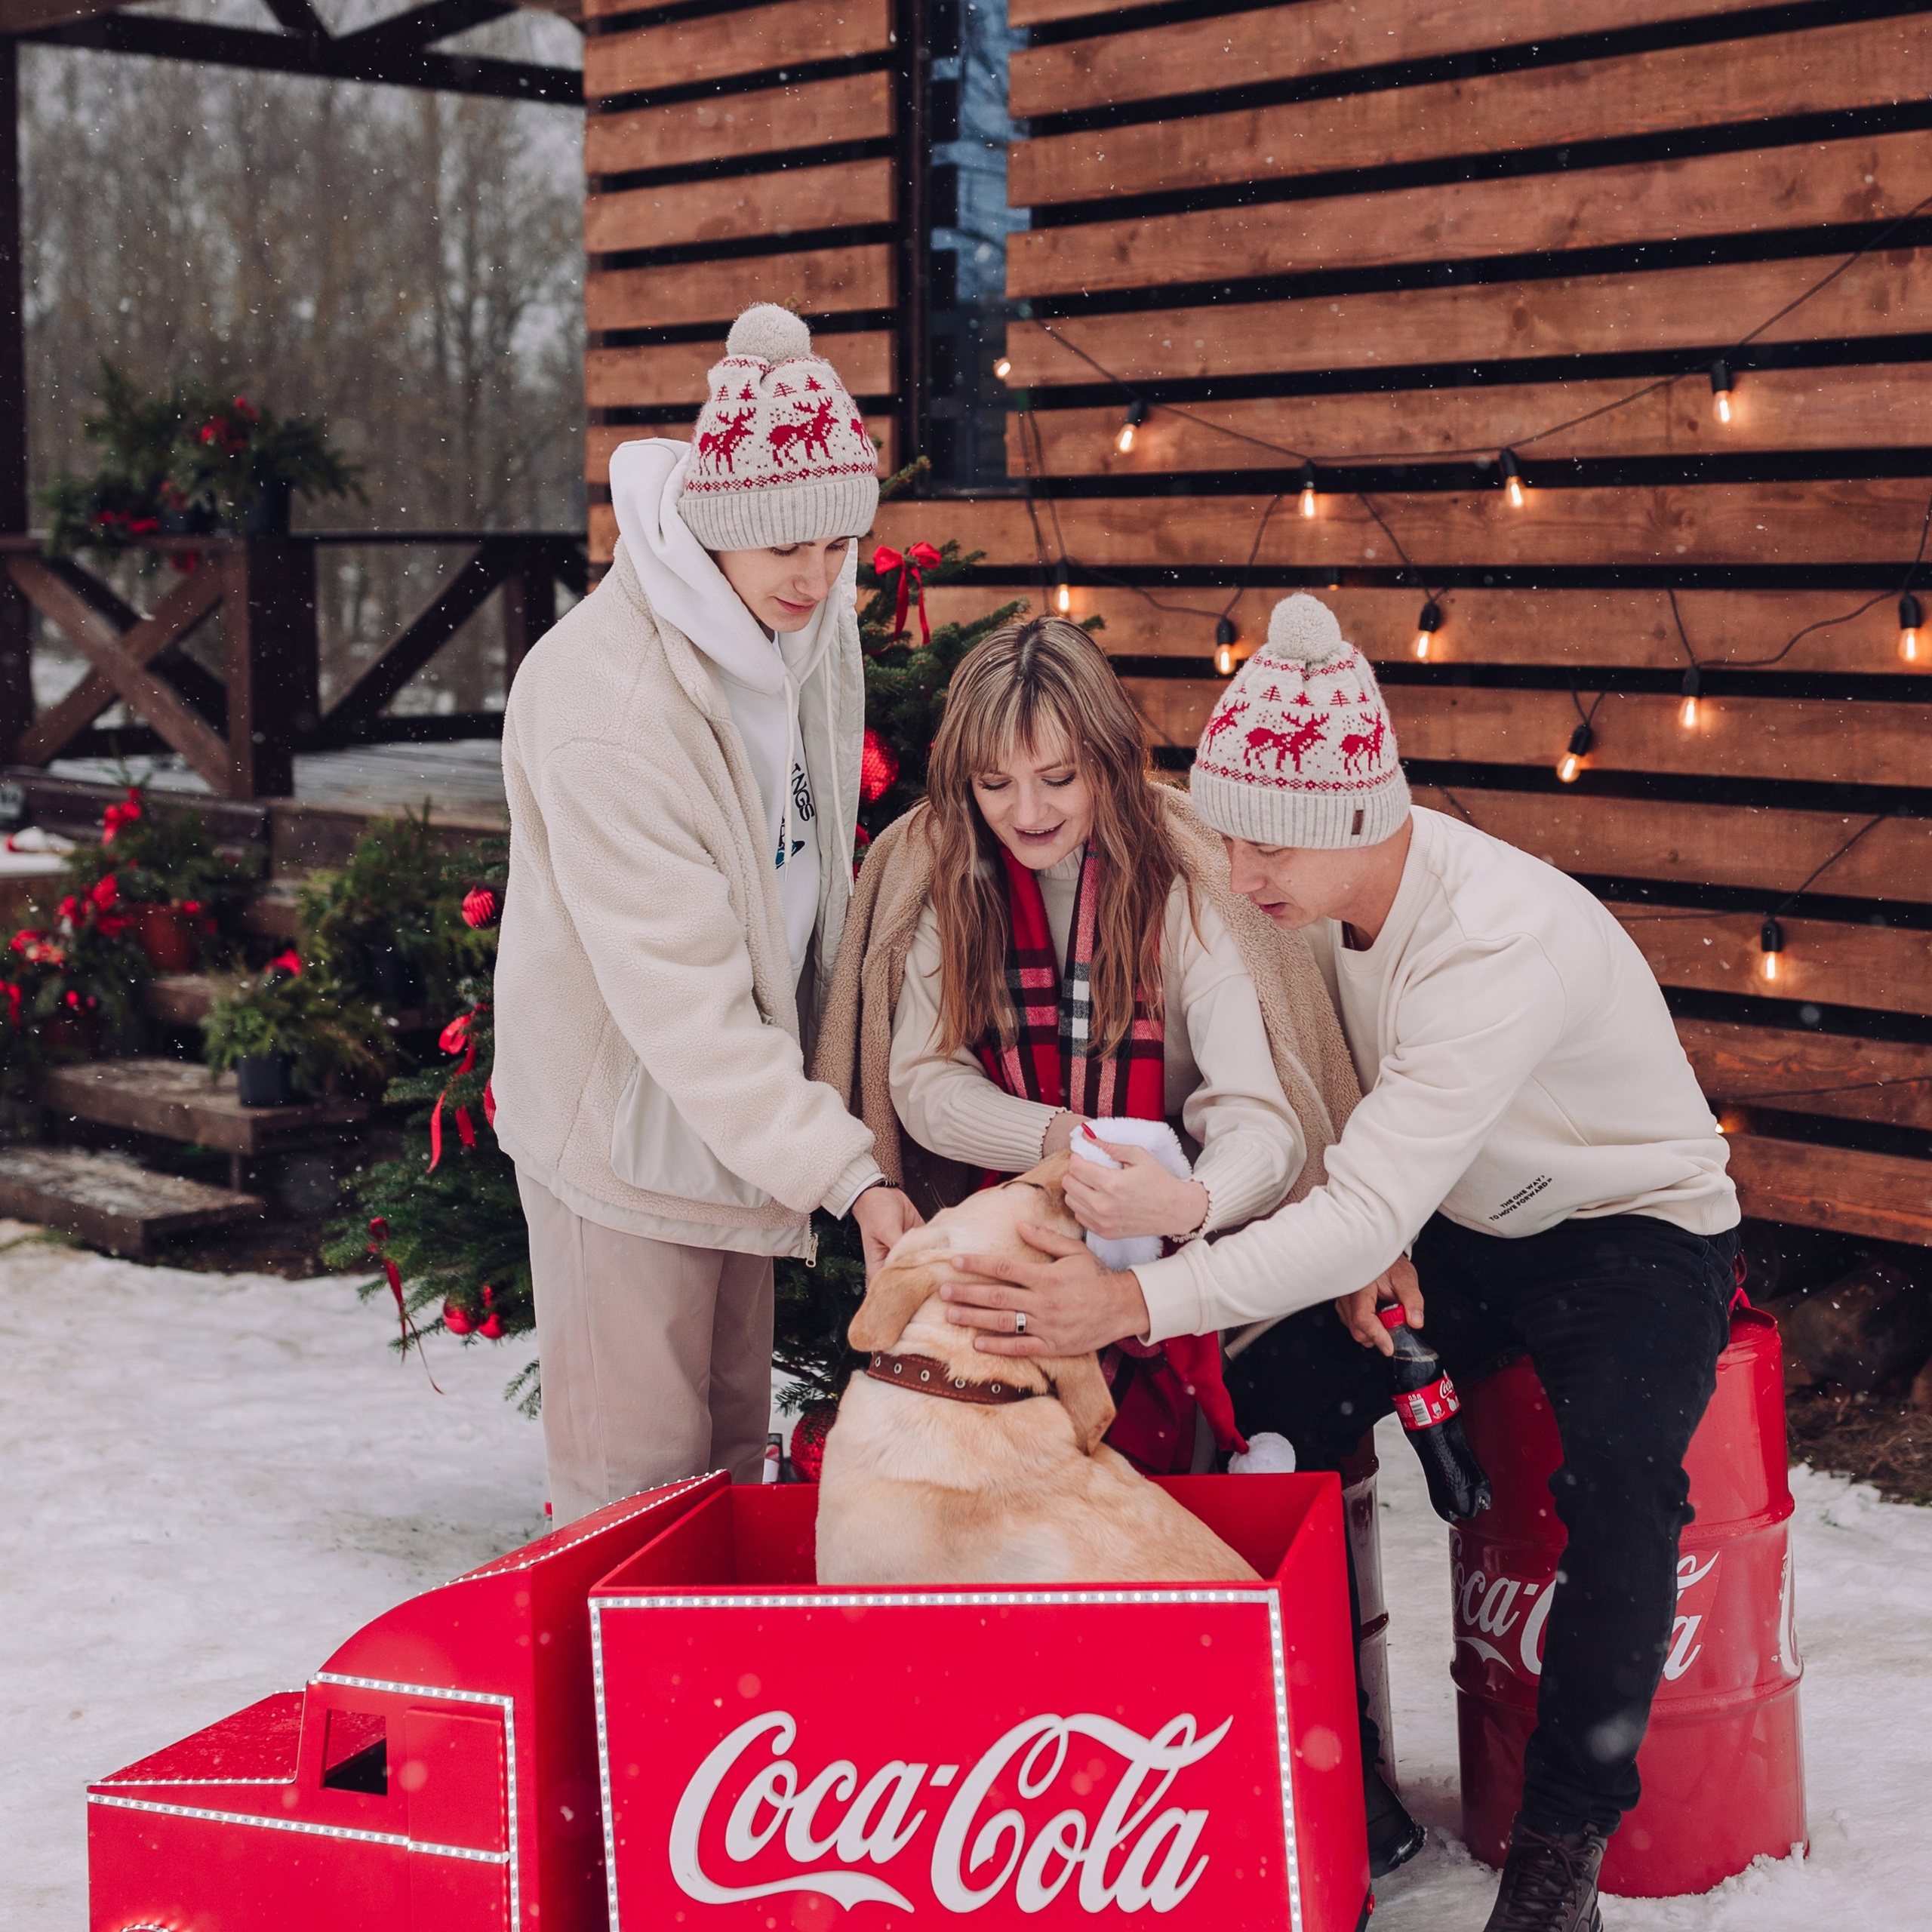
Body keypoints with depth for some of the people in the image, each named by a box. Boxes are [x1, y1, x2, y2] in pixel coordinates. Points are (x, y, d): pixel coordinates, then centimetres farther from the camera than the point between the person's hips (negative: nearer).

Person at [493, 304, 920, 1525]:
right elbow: (677, 993, -30)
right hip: (621, 1103, -8)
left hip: (746, 1087, 8)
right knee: (639, 1475, 0)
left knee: (736, 1440, 18)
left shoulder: (809, 622, -3)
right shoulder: (609, 705, -29)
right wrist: (848, 1172, -33)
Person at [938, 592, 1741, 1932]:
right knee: (1264, 1409, -15)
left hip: (1637, 1230, -7)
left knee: (1618, 1473, -34)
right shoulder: (1323, 885, -11)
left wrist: (1136, 1303, -47)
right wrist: (1367, 1240, -14)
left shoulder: (1506, 940, -35)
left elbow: (1369, 1210, -40)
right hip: (1461, 1224, 7)